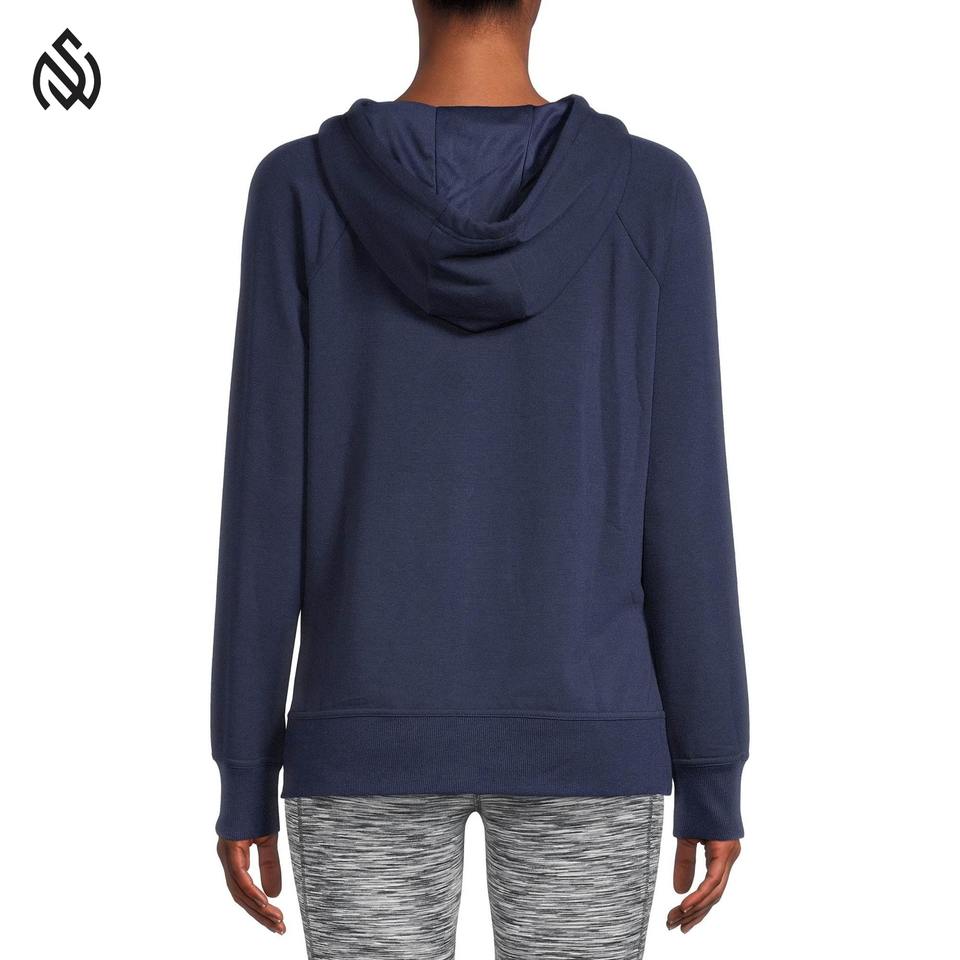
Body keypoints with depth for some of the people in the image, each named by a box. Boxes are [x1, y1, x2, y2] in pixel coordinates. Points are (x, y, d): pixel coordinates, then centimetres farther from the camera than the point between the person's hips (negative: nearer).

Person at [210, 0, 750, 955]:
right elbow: (685, 507, -5)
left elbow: (264, 503, -6)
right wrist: (713, 778, 3)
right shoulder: (651, 192, -6)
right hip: (581, 739, 0)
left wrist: (244, 780, 3)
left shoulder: (301, 189, -6)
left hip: (370, 739, 0)